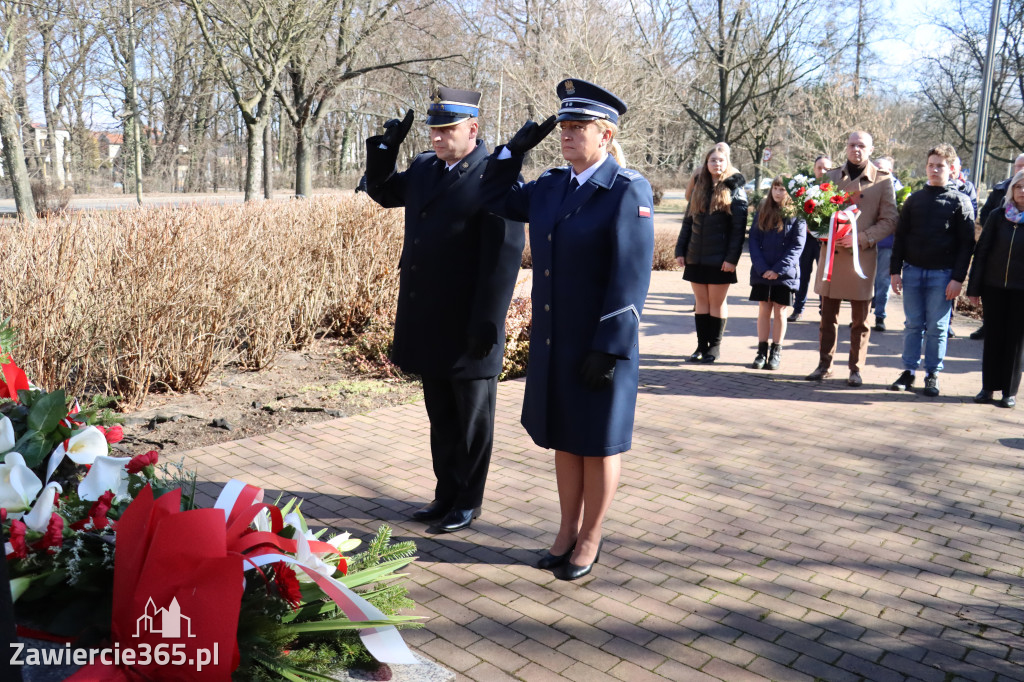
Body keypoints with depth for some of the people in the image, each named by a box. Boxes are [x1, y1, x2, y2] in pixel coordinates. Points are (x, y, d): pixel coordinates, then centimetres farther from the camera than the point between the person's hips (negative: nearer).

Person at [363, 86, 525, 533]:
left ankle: (468, 503, 25)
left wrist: (487, 324, -21)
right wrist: (384, 148, 9)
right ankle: (447, 495, 33)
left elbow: (504, 256, -19)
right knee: (441, 418, 18)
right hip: (429, 324, 7)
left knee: (472, 422, 10)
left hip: (468, 331, -7)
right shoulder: (424, 168, 10)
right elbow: (383, 192, 27)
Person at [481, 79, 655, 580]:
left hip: (601, 346, -6)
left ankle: (590, 542, 27)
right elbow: (498, 198, 22)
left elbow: (631, 278, -17)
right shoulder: (551, 186, 7)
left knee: (599, 444, 10)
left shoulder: (628, 191, -13)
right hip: (552, 343, 7)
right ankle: (567, 533, 34)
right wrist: (515, 149, 7)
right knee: (564, 439, 17)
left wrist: (608, 348, -20)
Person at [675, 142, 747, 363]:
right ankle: (701, 345, 15)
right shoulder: (699, 188, 12)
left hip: (720, 259, -4)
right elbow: (688, 222, 13)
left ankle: (715, 345, 13)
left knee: (717, 302, 4)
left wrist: (732, 258, -15)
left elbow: (739, 228, -7)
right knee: (701, 301, 8)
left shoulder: (735, 190, -1)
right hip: (696, 257, 4)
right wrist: (680, 250, 6)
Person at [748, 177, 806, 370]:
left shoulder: (796, 214, -4)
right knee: (763, 311, 6)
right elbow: (753, 239, 2)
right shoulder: (762, 211, 6)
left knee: (779, 312, 5)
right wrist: (761, 267, -9)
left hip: (785, 273, -2)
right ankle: (762, 351, 12)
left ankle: (776, 352, 13)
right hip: (762, 272, 3)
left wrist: (778, 269, -15)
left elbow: (797, 246, -7)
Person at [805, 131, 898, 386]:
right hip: (831, 252, 2)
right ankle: (824, 365, 18)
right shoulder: (831, 176, 10)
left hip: (862, 256, -2)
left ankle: (856, 369, 15)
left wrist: (860, 239, -15)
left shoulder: (883, 180, 2)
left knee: (860, 318, 5)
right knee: (828, 315, 8)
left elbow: (889, 221, -2)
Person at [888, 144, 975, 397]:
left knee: (937, 327, 2)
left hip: (942, 274, -2)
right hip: (912, 271, 2)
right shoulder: (914, 199, 10)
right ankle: (909, 371, 13)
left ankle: (932, 376, 10)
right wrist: (895, 270, 2)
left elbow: (966, 243, -1)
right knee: (913, 324, 6)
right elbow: (900, 236, 10)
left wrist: (958, 278, -9)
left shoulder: (960, 201, 2)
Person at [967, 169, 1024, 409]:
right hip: (994, 287, 1)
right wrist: (974, 288, -1)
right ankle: (988, 387, 17)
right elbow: (981, 252, 2)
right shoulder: (998, 216, 1)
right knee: (993, 337, 7)